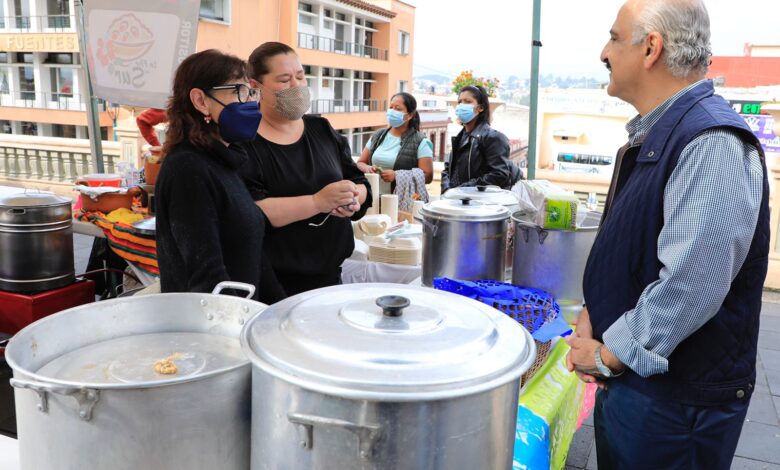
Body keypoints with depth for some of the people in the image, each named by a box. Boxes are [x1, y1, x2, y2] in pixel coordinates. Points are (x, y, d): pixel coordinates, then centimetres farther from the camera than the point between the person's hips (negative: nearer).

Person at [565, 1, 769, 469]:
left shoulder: (713, 144, -23)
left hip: (675, 399, -8)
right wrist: (592, 313, 3)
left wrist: (610, 355, -17)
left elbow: (691, 286, -28)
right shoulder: (653, 135, 9)